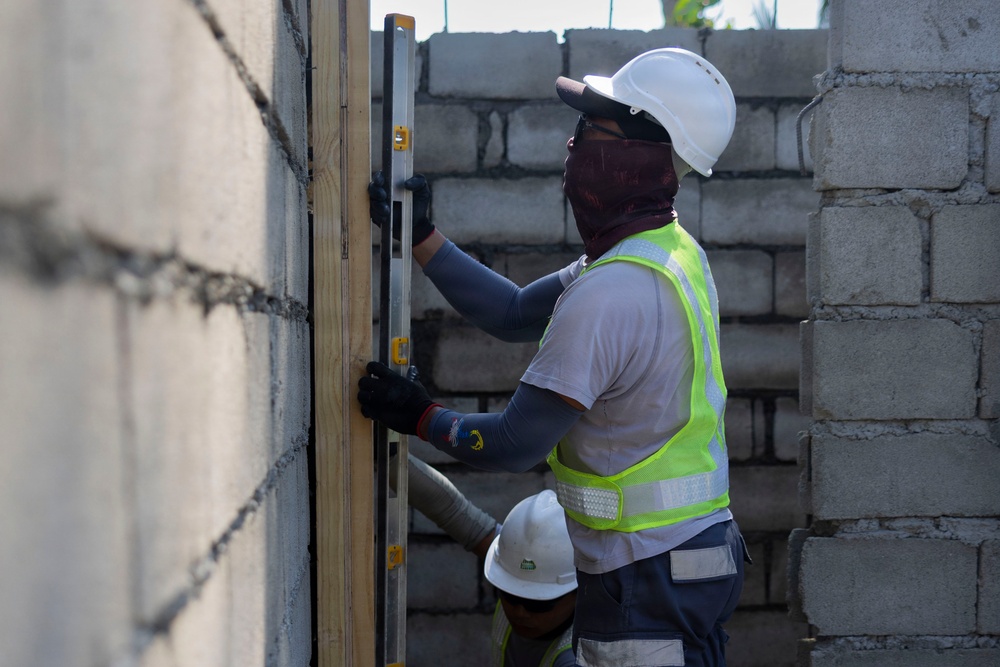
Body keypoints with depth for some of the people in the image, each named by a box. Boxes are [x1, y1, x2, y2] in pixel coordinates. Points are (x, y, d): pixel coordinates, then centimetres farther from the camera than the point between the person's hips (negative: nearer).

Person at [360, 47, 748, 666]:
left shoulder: (608, 294, -25)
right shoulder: (674, 253, 7)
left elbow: (515, 445, -19)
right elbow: (514, 313, 14)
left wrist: (423, 417, -2)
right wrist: (422, 238, 10)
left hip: (649, 583, -10)